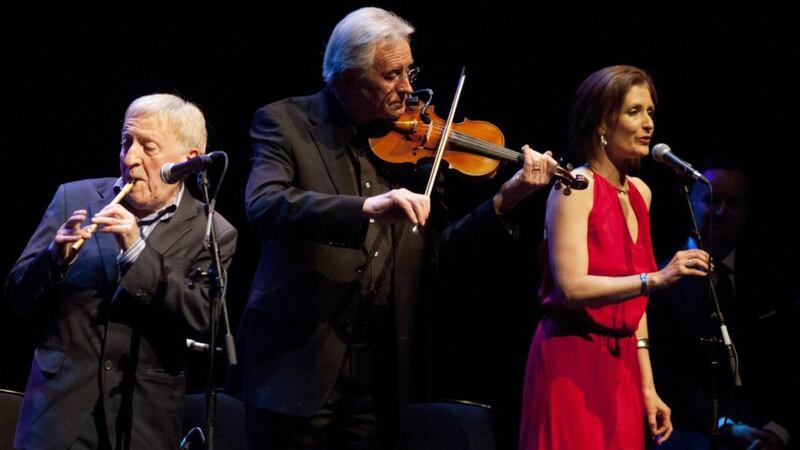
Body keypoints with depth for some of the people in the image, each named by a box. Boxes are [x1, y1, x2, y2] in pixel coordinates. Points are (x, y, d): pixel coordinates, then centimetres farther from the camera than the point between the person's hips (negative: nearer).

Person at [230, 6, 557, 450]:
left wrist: (505, 201, -7)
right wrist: (367, 208, -33)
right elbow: (264, 206, -22)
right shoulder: (285, 122, -3)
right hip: (298, 363, -4)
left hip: (378, 375, 4)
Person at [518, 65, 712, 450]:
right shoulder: (576, 187, -9)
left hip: (622, 365, 7)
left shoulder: (639, 193, 12)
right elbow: (571, 288, -20)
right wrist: (655, 279, -28)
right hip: (573, 364, -7)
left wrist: (647, 386, 12)